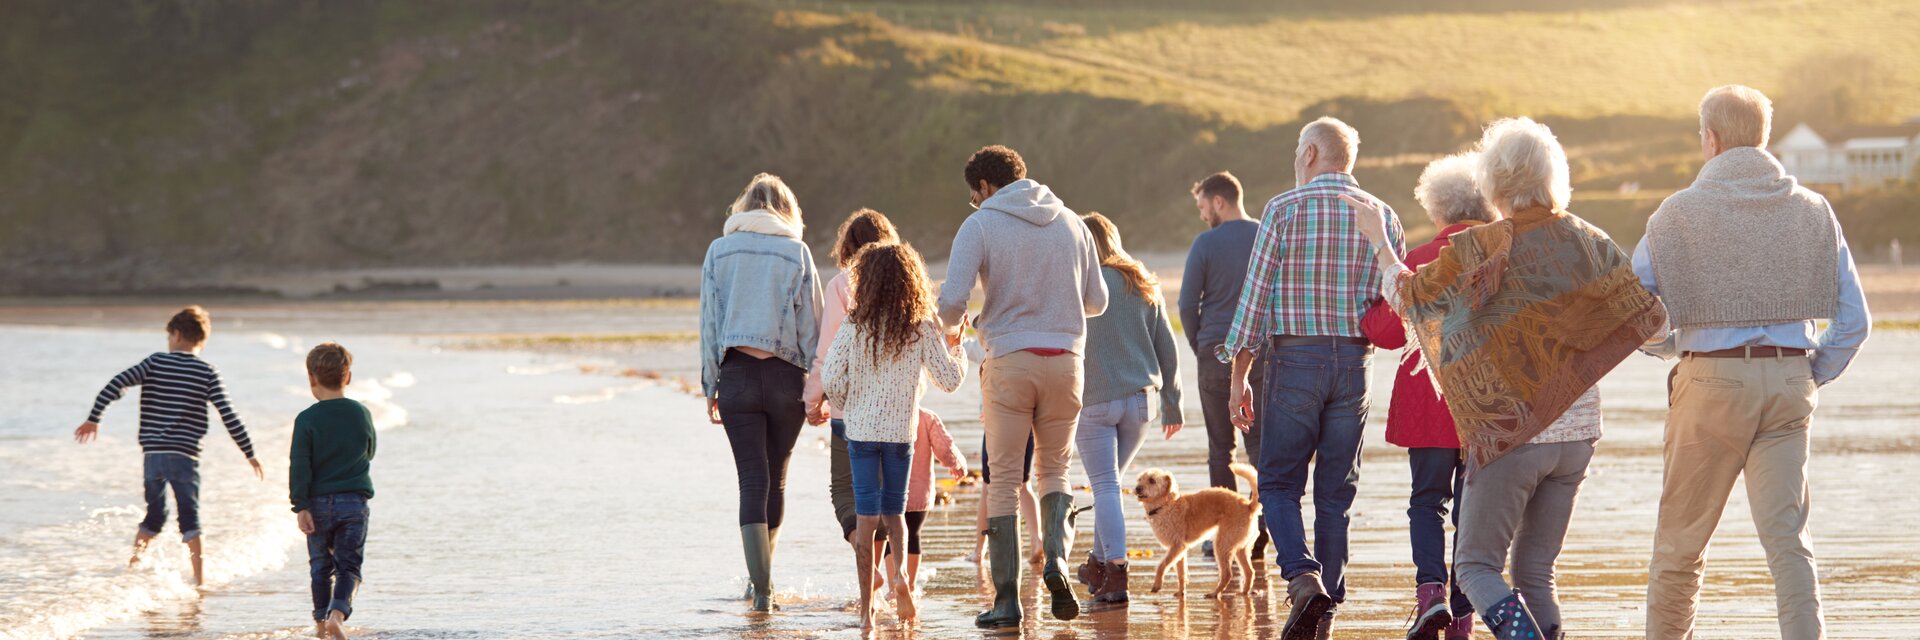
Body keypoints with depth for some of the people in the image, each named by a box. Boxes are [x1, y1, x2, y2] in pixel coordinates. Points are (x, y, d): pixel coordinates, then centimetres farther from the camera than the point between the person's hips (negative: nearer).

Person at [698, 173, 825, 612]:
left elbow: (708, 324, 5)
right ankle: (760, 574, 26)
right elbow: (811, 325, 0)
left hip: (736, 374, 0)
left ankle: (761, 588, -9)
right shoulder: (797, 253, 1)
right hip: (786, 376, 0)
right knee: (776, 480, 15)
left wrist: (710, 387, 10)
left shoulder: (719, 251, 5)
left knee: (753, 481, 0)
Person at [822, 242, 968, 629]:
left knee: (866, 515, 4)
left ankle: (866, 608, 1)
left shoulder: (854, 327, -6)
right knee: (894, 510, 16)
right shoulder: (923, 329, -5)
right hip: (901, 431, 0)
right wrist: (956, 350, 18)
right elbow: (950, 380, -1)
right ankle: (899, 572, -13)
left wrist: (845, 409, 11)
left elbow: (830, 378, -9)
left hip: (861, 430, 0)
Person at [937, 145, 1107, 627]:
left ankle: (1007, 601, 1)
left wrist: (953, 325, 11)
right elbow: (1096, 301, 13)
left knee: (1004, 479, 4)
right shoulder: (1070, 222, 10)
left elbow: (951, 300, -12)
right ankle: (1056, 559, -8)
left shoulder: (980, 225, -2)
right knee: (1055, 470, 17)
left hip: (1009, 361, -3)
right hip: (1065, 358, 3)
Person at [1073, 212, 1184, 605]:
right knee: (1109, 482, 19)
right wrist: (1172, 404, 18)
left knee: (1105, 486, -2)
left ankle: (1115, 574, -10)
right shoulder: (1143, 286, 8)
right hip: (1140, 398, 5)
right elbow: (1166, 348, 11)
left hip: (1093, 402, -5)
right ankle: (1099, 563, 28)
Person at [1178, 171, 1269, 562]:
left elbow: (1187, 304, -5)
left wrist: (1199, 348, 9)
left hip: (1216, 354, -2)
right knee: (1260, 445, 6)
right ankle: (1259, 536, -1)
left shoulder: (1206, 243, -5)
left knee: (1221, 449, 5)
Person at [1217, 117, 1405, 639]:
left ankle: (1303, 577, -19)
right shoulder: (1383, 217, 6)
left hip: (1294, 360, -3)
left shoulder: (1284, 209, -4)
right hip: (1355, 362, 3)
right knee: (1336, 492, 9)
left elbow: (1256, 295, -5)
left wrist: (1238, 375, -1)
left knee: (1279, 483, 5)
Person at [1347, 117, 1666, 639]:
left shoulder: (1479, 249, -10)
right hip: (1577, 434, 5)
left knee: (1476, 566, 4)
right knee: (1535, 572, 14)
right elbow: (1647, 318, 3)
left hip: (1509, 434, -5)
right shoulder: (1590, 244, 1)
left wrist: (1378, 240, 20)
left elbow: (1407, 296, 4)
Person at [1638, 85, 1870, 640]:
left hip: (1711, 384, -2)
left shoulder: (1679, 213, -2)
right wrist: (1814, 376, 15)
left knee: (1680, 540, 10)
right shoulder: (1812, 211, 6)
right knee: (1787, 536, -2)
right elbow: (1854, 320, 4)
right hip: (1788, 385, 2)